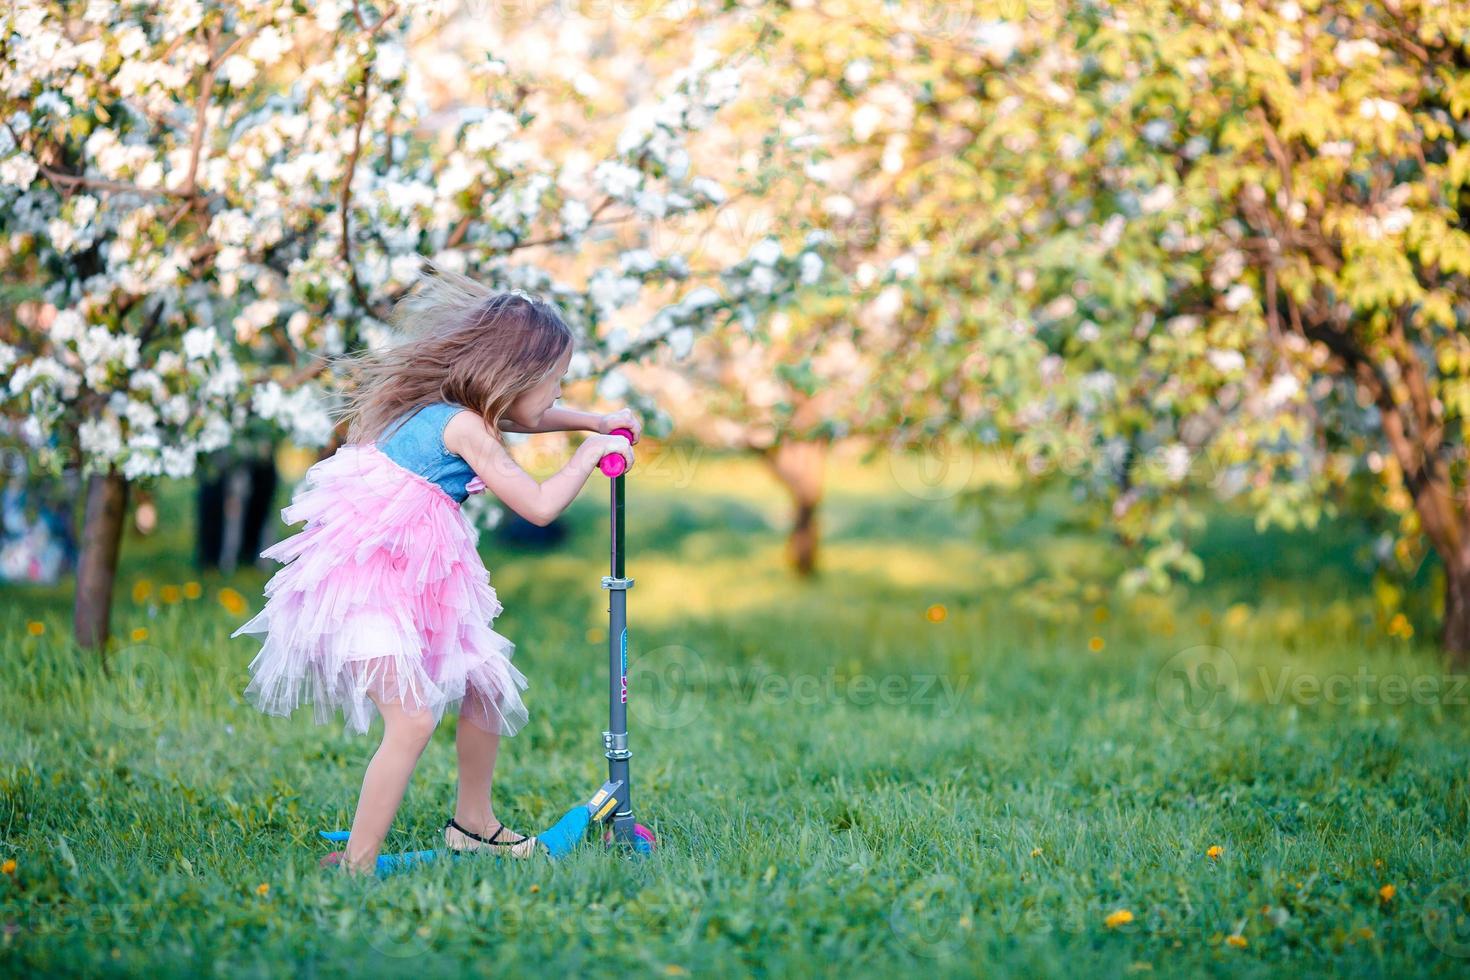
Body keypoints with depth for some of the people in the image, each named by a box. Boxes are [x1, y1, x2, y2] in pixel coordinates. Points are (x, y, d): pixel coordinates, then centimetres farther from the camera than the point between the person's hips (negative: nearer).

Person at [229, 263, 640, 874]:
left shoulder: (464, 411, 9)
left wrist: (596, 421, 27)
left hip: (419, 582, 10)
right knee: (413, 719, -21)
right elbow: (540, 507, -19)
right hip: (367, 579, -10)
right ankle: (357, 864, -17)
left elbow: (528, 417, 34)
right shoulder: (464, 425, -19)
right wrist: (591, 451, -5)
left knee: (486, 687, 17)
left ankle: (472, 824, 34)